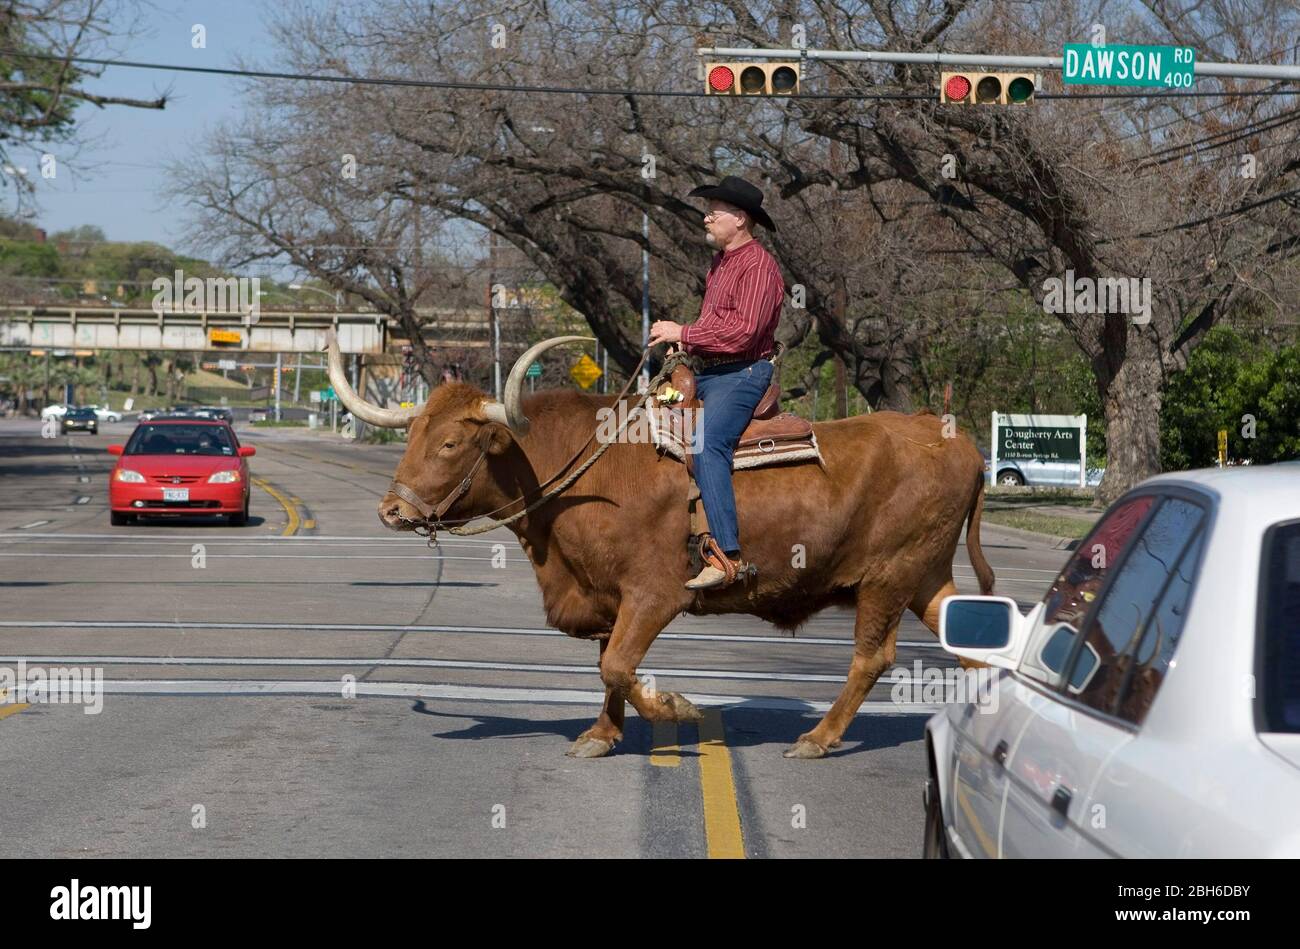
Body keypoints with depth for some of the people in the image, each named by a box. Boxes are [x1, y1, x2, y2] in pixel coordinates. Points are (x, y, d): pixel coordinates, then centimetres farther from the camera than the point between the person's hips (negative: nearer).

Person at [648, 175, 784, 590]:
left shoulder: (757, 264, -12)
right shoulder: (720, 262, 19)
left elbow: (744, 331, -22)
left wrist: (683, 333, -16)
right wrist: (683, 345, 7)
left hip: (742, 373, -11)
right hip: (707, 371, 11)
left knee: (707, 443, -28)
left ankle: (727, 556, -34)